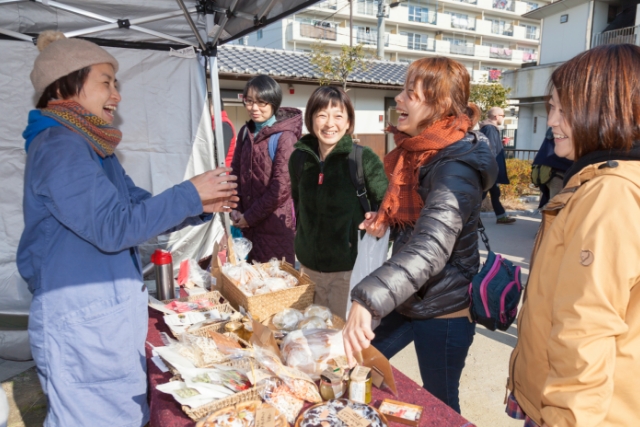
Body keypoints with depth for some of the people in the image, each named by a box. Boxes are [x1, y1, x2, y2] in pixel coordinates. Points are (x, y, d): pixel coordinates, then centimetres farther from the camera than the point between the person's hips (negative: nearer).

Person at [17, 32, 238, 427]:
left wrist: (201, 208, -1)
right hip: (81, 317, -9)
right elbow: (114, 226, -26)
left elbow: (139, 206, 13)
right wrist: (189, 195, -20)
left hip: (113, 308, 9)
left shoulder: (92, 146, 13)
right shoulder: (58, 147, -18)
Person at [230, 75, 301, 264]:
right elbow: (235, 172, 11)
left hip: (276, 223, -6)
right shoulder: (245, 132, 7)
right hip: (247, 223, 6)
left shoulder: (285, 136, -14)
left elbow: (281, 187, -16)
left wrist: (250, 216, -11)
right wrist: (235, 210, 0)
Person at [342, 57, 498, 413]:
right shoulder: (419, 151, 2)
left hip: (444, 312, -8)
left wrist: (367, 300, -52)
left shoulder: (456, 168, -26)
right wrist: (388, 220, -1)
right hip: (409, 302, 8)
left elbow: (430, 247, -41)